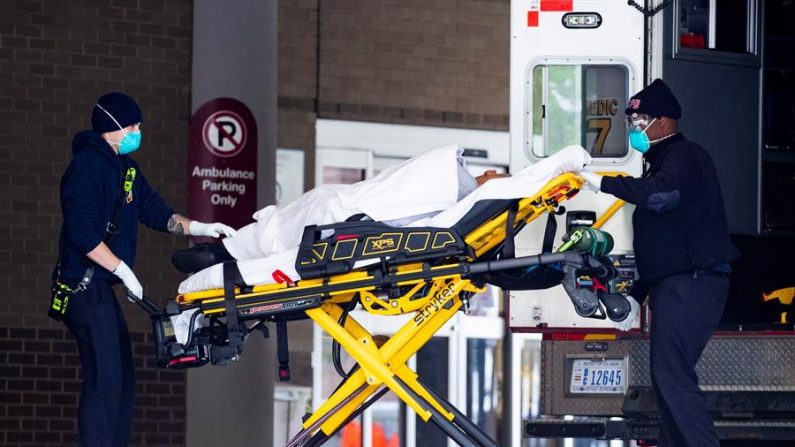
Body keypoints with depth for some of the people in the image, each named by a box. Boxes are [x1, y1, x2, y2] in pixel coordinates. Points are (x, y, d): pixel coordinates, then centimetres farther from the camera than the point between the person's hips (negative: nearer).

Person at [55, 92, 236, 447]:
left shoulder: (125, 167, 16)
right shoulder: (87, 167, -14)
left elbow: (153, 211, 20)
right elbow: (82, 234, -20)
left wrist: (198, 228, 7)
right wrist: (123, 271, -16)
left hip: (103, 288, 10)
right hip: (84, 285, -10)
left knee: (121, 380, 12)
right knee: (104, 381, -12)